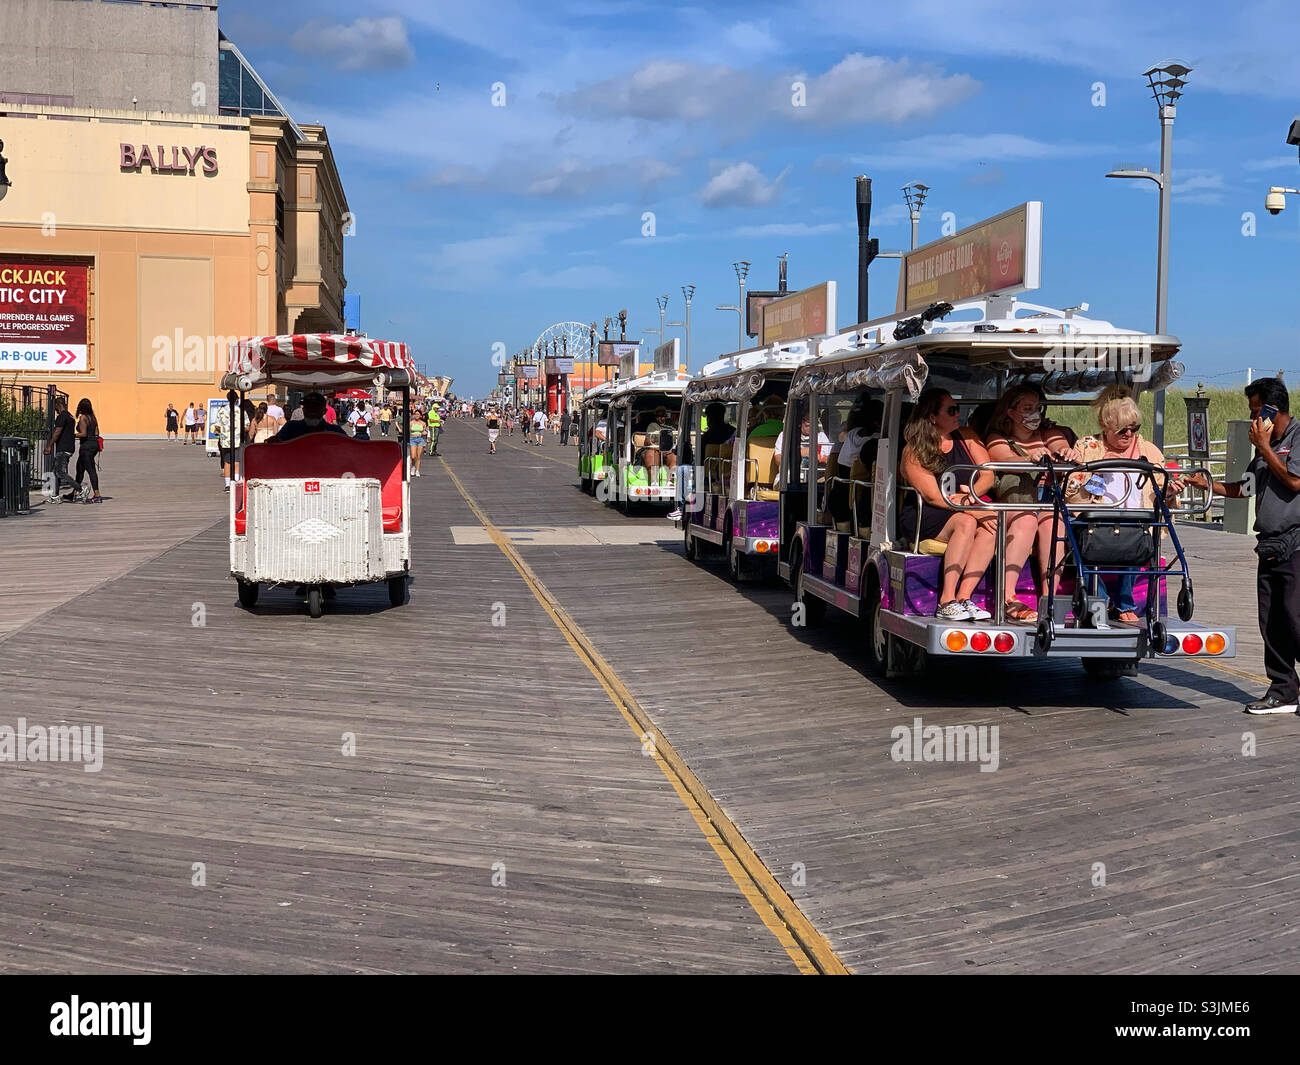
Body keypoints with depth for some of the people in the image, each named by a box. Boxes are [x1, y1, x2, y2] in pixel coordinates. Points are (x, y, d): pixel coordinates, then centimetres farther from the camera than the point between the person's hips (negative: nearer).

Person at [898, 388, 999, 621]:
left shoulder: (967, 438, 11)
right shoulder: (914, 451, -4)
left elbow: (988, 475, 4)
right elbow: (933, 496, -14)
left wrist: (972, 494, -17)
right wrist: (974, 510, -23)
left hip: (969, 509, 4)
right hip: (924, 518, -4)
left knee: (991, 526, -28)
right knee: (967, 523, -33)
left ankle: (964, 597, -33)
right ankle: (947, 601, -35)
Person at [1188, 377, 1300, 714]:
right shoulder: (1267, 445, 20)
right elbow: (1245, 488, 27)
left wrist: (1264, 448, -10)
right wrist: (1207, 484, 17)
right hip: (1270, 546, 8)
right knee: (1271, 623, 7)